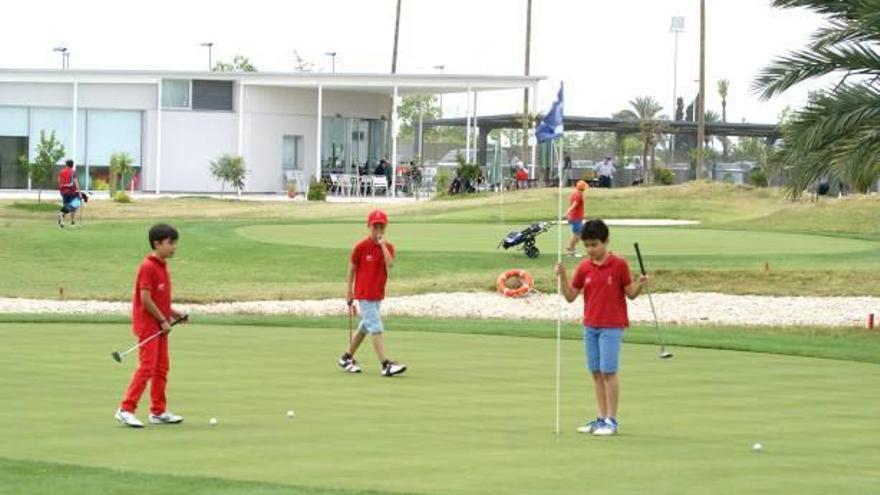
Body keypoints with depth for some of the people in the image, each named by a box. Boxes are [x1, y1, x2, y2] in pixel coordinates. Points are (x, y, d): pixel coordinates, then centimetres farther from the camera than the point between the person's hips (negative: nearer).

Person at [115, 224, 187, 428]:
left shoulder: (162, 266, 12)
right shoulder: (148, 267, -17)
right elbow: (146, 299, -20)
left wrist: (172, 313, 6)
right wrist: (163, 320, -14)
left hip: (160, 325, 9)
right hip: (148, 325, -9)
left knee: (161, 369, 12)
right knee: (146, 367, -11)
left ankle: (158, 412, 19)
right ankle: (126, 410, -8)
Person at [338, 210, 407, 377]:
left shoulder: (388, 247, 2)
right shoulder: (361, 247, -9)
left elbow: (390, 264, -18)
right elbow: (352, 268, -1)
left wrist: (383, 244, -20)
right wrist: (349, 290, 1)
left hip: (378, 294, 6)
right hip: (364, 294, -6)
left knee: (365, 327, 16)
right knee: (376, 328, -13)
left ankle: (347, 358, 31)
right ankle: (386, 364, -18)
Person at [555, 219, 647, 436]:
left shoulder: (619, 265, -8)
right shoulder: (584, 267, 4)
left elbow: (630, 294, -3)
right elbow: (570, 296, 5)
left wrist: (640, 284, -23)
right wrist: (562, 277, -9)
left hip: (611, 327, -5)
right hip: (590, 326, 5)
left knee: (608, 371, -6)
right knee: (596, 372, 7)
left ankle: (612, 420, 0)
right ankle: (601, 418, 14)